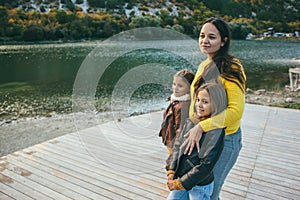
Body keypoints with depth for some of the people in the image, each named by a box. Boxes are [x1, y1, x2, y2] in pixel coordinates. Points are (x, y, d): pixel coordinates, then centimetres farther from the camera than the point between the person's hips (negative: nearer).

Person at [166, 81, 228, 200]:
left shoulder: (216, 132, -19)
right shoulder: (190, 121, -1)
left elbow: (206, 164, -21)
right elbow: (177, 146, 3)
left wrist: (180, 183, -18)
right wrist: (171, 171, -7)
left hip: (200, 187, -5)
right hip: (180, 180, 5)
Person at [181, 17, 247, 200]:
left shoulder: (230, 68, -16)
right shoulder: (204, 65, 9)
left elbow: (236, 110, -22)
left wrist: (201, 126, -27)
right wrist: (192, 128, 13)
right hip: (201, 137, 8)